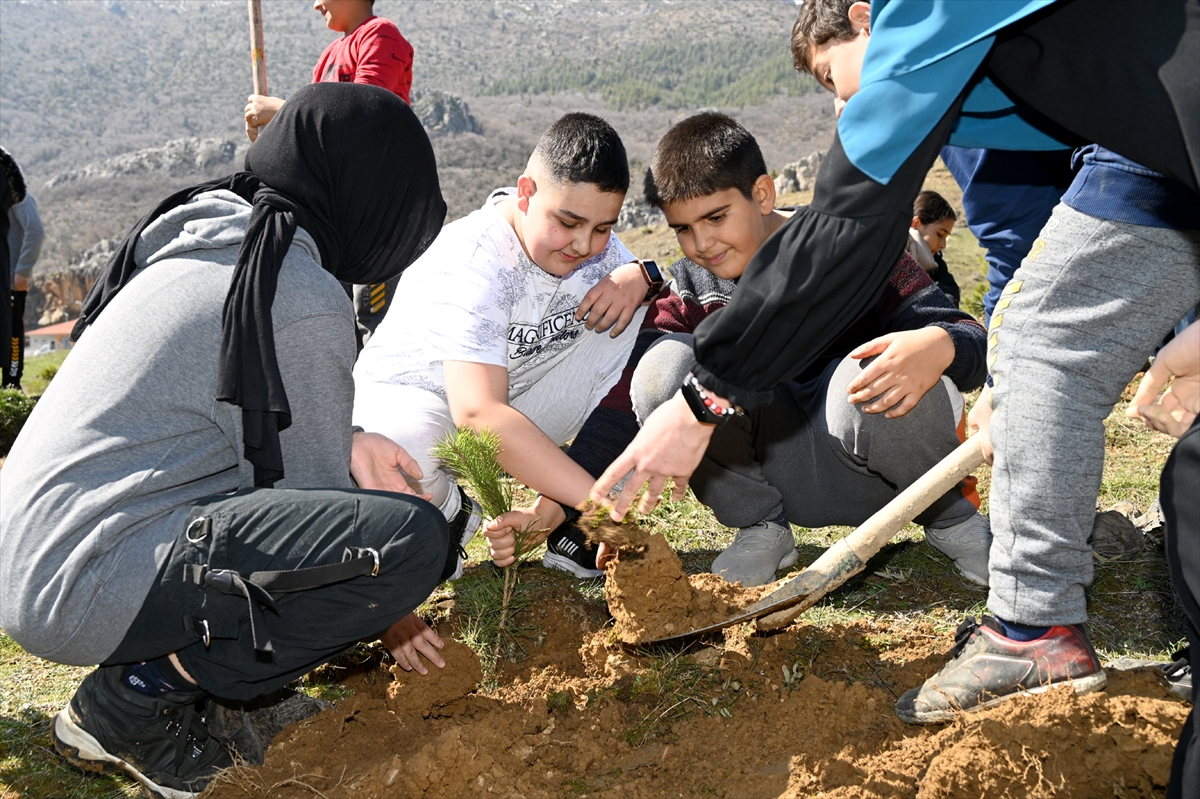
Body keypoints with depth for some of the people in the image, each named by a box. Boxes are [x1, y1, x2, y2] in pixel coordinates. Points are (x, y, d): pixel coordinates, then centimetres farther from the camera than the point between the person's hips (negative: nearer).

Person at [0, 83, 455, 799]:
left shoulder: (206, 238, 11)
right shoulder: (303, 298, -16)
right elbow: (308, 483, -8)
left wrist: (348, 442, 7)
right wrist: (386, 618, 8)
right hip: (83, 590, -10)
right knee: (413, 538, -22)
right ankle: (143, 695, -7)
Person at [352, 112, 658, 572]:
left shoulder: (597, 247, -7)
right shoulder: (474, 263, -29)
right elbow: (478, 413, -40)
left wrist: (640, 277, -26)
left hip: (517, 408, 6)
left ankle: (562, 519, -13)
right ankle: (450, 509, -4)